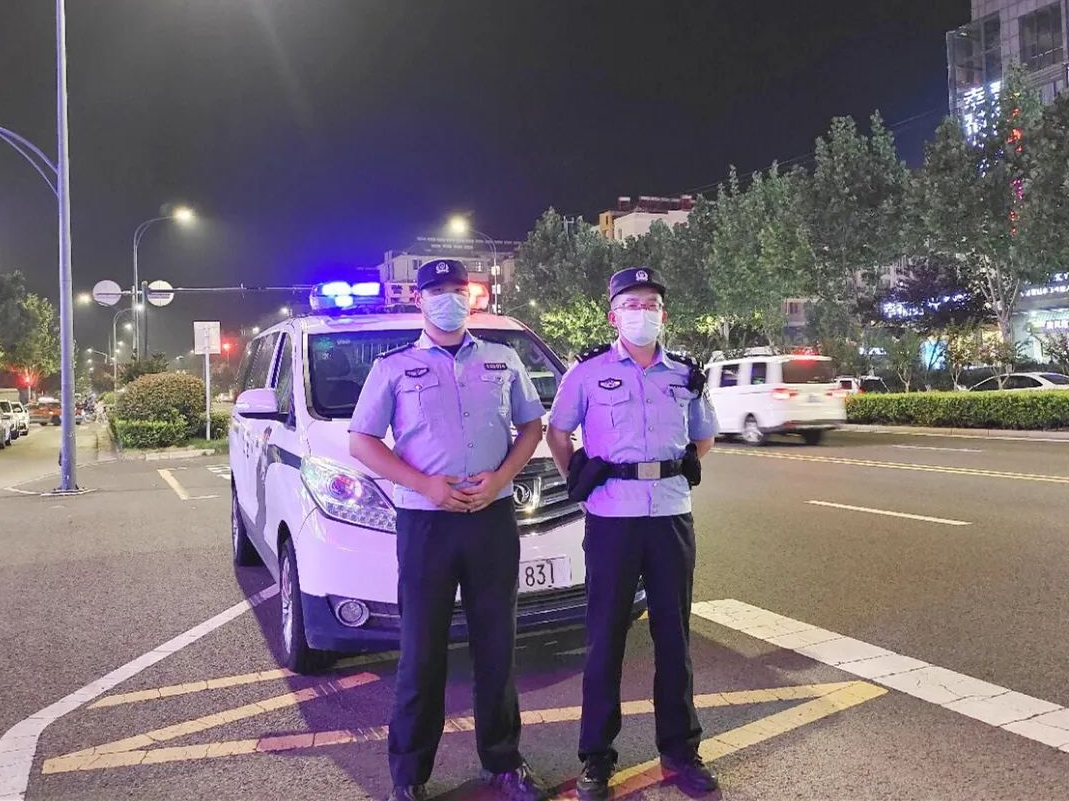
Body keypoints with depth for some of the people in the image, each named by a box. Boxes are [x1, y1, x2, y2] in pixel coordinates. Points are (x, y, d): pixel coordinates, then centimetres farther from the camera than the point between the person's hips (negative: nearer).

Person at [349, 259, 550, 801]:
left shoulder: (503, 360, 11)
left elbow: (531, 425, 13)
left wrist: (500, 478, -6)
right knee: (422, 652, 3)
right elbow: (361, 441, 1)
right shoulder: (394, 367, 4)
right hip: (425, 522, -2)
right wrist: (425, 485, -12)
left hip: (494, 518, 2)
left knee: (497, 647, 10)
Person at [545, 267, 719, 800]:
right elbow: (557, 433, 10)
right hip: (612, 518, -2)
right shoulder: (588, 371, 0)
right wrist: (578, 480, 3)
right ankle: (596, 755, 16)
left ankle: (679, 749, 25)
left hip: (672, 516, 3)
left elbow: (703, 437, 21)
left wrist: (678, 471, 9)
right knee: (605, 637, 4)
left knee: (674, 635, 10)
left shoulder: (685, 375, 8)